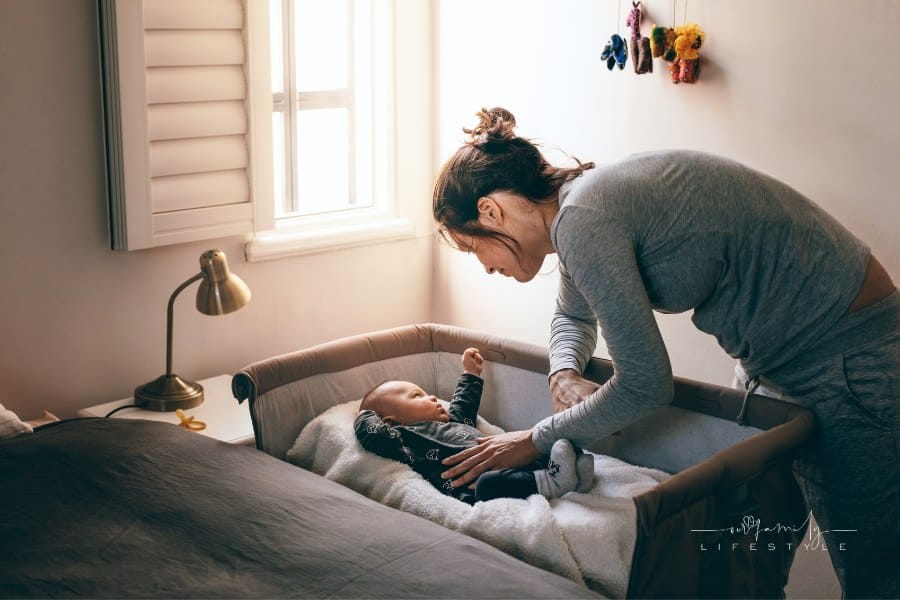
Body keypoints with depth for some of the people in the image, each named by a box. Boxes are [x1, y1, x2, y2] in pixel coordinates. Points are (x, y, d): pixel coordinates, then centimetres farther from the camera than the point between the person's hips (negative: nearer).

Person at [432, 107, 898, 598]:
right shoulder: (579, 204, 5)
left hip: (852, 362, -10)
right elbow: (572, 316, 25)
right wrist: (564, 376, 3)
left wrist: (537, 439, -9)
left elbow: (645, 385, -22)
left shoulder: (584, 219, -24)